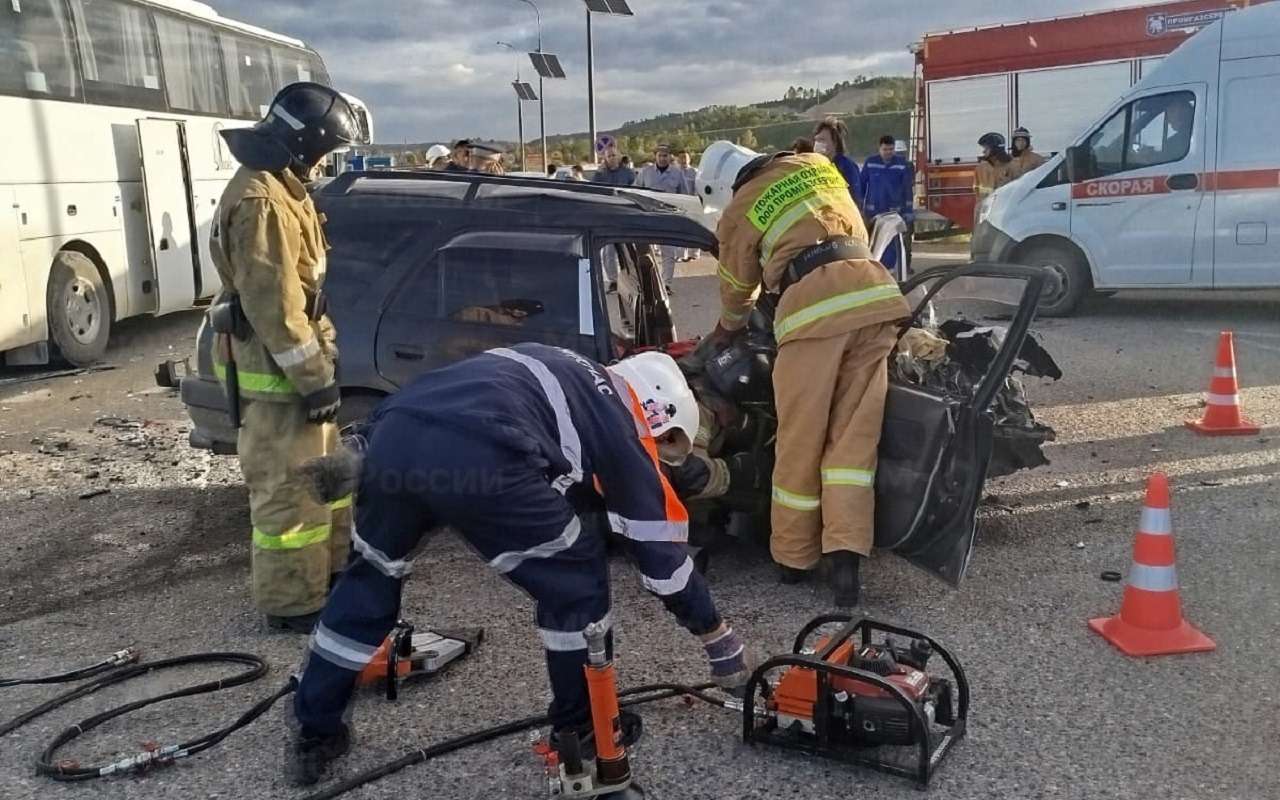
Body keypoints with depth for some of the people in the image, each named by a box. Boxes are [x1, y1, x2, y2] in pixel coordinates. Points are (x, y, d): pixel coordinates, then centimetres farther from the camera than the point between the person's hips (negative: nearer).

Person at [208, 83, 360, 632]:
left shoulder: (283, 189, 14)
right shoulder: (260, 199, -20)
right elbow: (271, 302, -24)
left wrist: (323, 358, 21)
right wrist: (313, 376, -22)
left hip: (298, 358, 11)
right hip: (275, 366, -11)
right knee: (289, 490, -3)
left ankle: (330, 569, 35)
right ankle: (292, 602, 8)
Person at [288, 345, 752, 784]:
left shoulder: (570, 379, 36)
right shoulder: (623, 430, 19)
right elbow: (663, 555, 23)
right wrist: (719, 639, 35)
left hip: (394, 432, 7)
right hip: (479, 457, -7)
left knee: (371, 576, 29)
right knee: (577, 580, 16)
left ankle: (315, 735, 38)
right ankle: (580, 732, 29)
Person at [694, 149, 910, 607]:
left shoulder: (738, 212, 14)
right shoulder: (817, 165, 27)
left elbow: (736, 294, 25)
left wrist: (720, 338, 46)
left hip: (813, 300, -4)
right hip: (873, 290, 5)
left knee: (800, 442, 6)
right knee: (855, 436, 5)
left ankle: (794, 556, 17)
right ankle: (845, 552, -5)